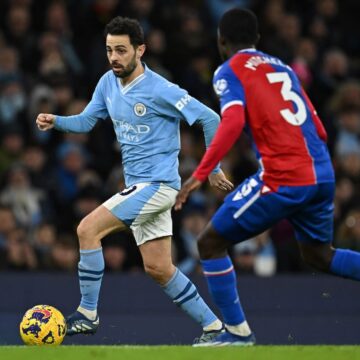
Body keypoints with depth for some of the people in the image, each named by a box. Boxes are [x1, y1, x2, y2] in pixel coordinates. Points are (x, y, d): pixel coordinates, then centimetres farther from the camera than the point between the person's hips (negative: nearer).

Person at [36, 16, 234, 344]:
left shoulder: (160, 90, -16)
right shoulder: (108, 83, 6)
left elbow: (210, 119, -13)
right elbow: (86, 121, 14)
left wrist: (212, 169, -8)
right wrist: (55, 121, -7)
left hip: (157, 184, -8)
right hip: (138, 185, 8)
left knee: (88, 229, -16)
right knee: (158, 268, 7)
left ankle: (87, 315, -7)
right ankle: (213, 326, 16)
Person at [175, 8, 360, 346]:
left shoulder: (229, 72, 1)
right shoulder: (281, 67, 21)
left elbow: (233, 122, -17)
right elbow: (318, 129, 18)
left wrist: (200, 174, -19)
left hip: (282, 178, -7)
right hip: (322, 174, 7)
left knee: (210, 243, 7)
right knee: (318, 254, 27)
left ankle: (237, 332, 6)